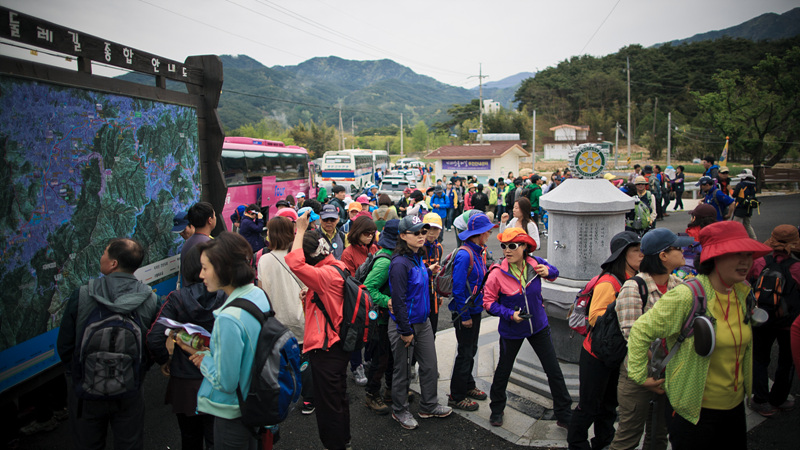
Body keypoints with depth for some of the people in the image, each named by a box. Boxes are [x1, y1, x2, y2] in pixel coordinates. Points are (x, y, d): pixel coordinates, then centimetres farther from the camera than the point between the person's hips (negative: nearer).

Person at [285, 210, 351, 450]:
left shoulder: (326, 275, -24)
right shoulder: (339, 267, 7)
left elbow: (295, 263, -36)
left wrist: (300, 229, -26)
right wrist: (309, 295, 3)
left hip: (325, 348, -10)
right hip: (338, 343, 10)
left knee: (328, 404, 4)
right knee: (339, 397, 23)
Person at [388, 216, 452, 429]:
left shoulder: (417, 257, 4)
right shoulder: (400, 263, -24)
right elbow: (398, 300, -23)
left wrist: (428, 272, 7)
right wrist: (405, 331, -19)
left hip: (422, 322, 8)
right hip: (404, 325, -8)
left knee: (430, 366, 17)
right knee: (402, 370, 10)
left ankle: (429, 406, 36)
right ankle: (399, 411, 30)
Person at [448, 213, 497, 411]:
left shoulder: (478, 252, 5)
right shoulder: (464, 255, -23)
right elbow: (458, 288, -22)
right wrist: (464, 316, -19)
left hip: (475, 309, 9)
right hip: (465, 312, -9)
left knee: (471, 350, 20)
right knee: (465, 353, 3)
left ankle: (468, 386, 37)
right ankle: (456, 396, 16)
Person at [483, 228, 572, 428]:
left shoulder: (535, 264, -11)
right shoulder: (497, 274, -20)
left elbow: (554, 273, 11)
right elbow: (489, 302, -13)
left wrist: (548, 272, -12)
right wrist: (510, 314, -26)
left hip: (539, 326, 3)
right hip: (511, 330, -2)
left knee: (554, 371, 9)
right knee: (504, 369, 15)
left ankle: (565, 415, 27)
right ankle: (496, 410, 38)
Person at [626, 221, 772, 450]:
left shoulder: (742, 293, 1)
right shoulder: (687, 296, -22)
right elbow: (641, 330, -17)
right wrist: (639, 375, -13)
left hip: (735, 405, 7)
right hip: (695, 411, -7)